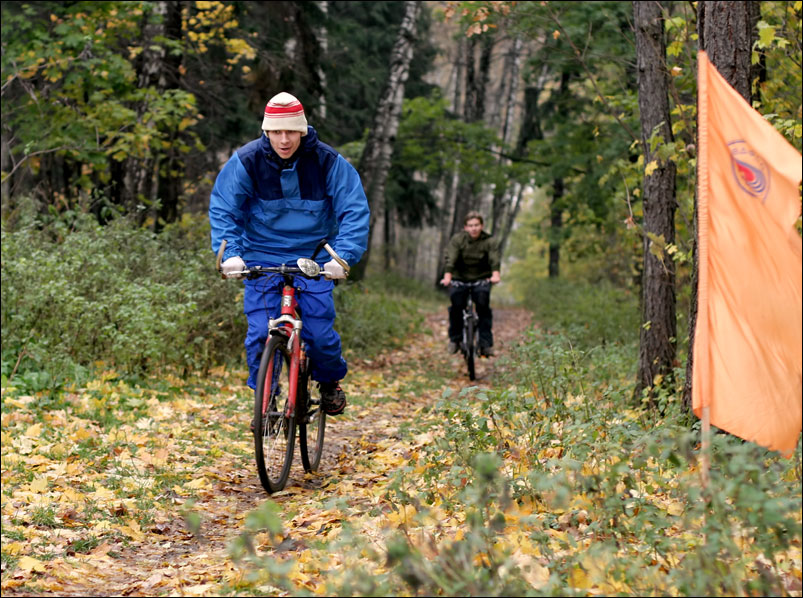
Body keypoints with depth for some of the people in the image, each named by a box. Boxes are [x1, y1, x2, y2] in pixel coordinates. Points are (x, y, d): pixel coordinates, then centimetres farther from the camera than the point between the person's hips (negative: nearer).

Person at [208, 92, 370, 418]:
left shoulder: (327, 161, -12)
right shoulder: (246, 161, -10)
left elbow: (355, 210, -12)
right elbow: (222, 209, -6)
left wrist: (343, 256, -26)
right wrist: (230, 253, -21)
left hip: (313, 260, 0)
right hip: (261, 259, 0)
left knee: (320, 333, -6)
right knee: (260, 334, -9)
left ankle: (330, 381, 26)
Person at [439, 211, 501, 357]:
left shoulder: (490, 241, -6)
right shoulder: (457, 240, -7)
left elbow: (494, 260, -21)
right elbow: (450, 259, -19)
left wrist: (495, 275, -41)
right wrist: (447, 277, -37)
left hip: (481, 279, 0)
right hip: (460, 279, 0)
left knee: (483, 305, -20)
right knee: (456, 306, -19)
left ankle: (486, 344, -13)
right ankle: (454, 339, 1)